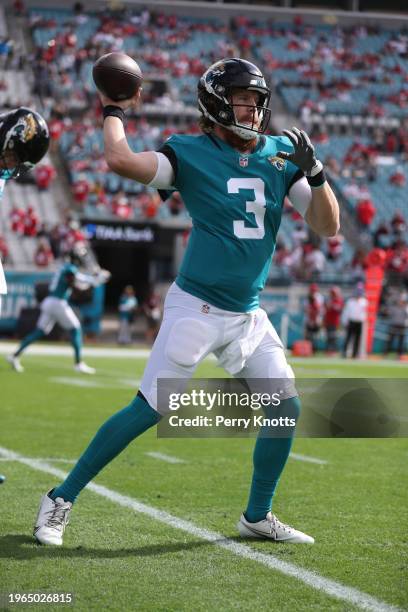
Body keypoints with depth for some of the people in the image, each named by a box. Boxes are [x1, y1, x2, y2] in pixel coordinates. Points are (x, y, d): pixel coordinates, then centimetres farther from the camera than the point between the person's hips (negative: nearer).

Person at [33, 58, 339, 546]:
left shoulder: (281, 155, 4)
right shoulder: (191, 153, -9)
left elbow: (327, 227, 2)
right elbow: (120, 161, -26)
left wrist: (314, 172, -14)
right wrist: (114, 112, -8)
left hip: (248, 315, 6)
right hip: (196, 308, -6)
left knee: (286, 408, 4)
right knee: (148, 411, -9)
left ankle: (258, 516, 23)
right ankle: (61, 499, 4)